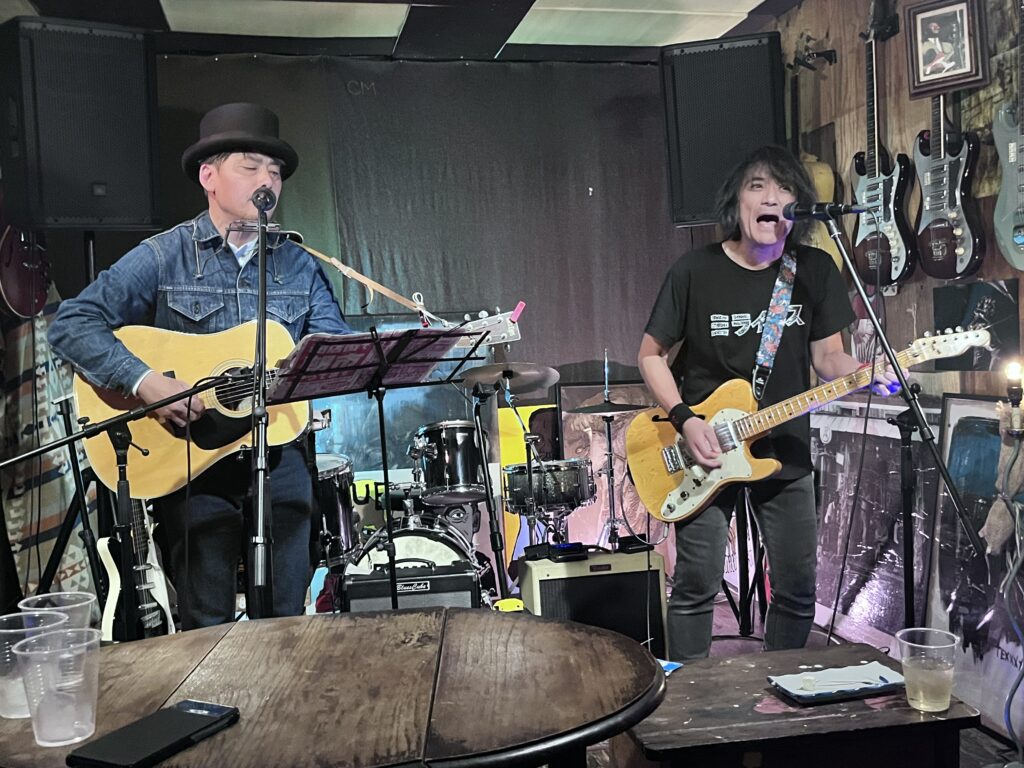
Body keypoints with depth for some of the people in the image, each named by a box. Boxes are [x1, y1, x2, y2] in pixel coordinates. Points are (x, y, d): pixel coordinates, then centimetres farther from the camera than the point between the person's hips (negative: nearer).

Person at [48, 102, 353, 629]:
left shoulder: (300, 266, 10)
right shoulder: (163, 257, -2)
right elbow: (71, 324, -9)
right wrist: (146, 382, -23)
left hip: (278, 453, 4)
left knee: (288, 620, 10)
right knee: (208, 630, 3)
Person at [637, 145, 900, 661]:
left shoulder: (815, 270, -1)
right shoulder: (695, 271, -9)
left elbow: (826, 355, 3)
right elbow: (651, 354, -2)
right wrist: (684, 420, -14)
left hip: (785, 451, 3)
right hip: (705, 450, -2)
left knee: (797, 588, 8)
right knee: (696, 585, 2)